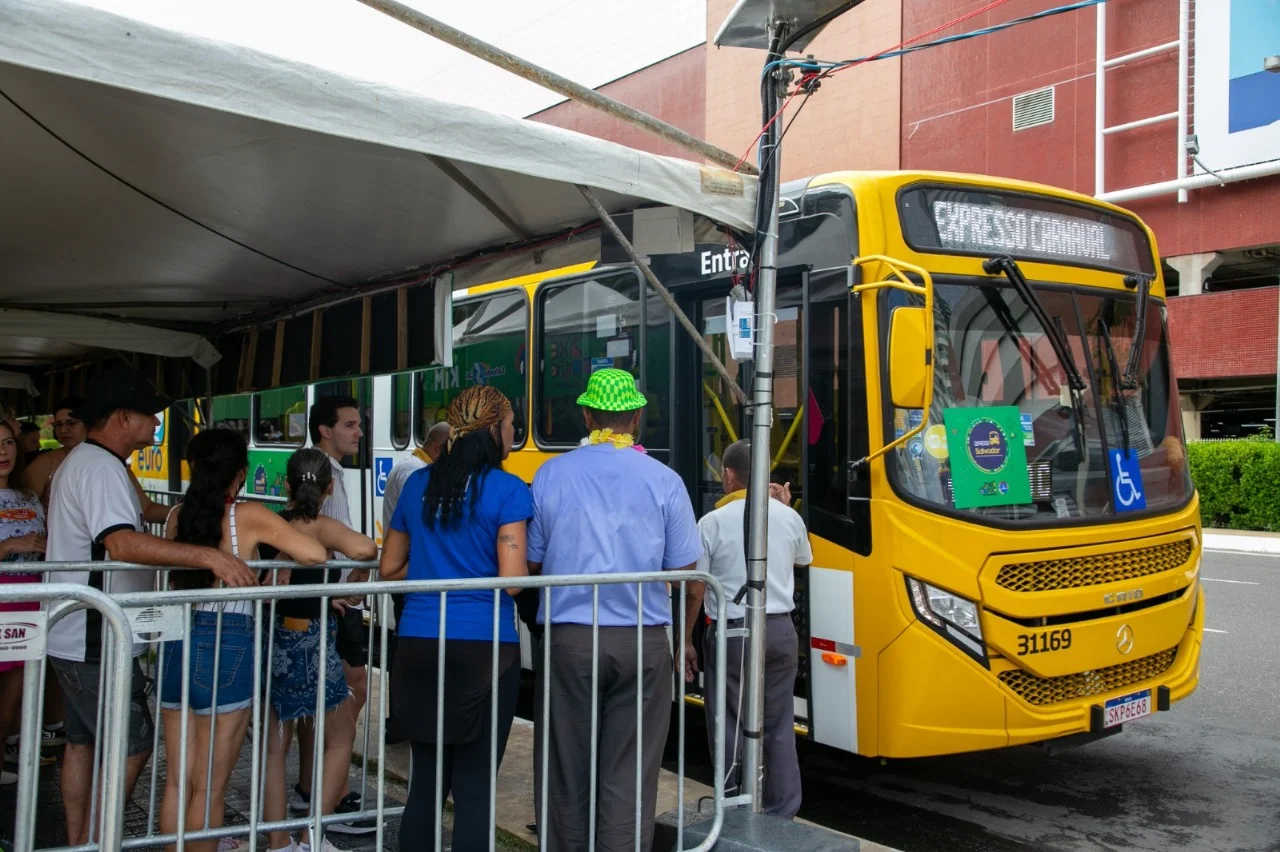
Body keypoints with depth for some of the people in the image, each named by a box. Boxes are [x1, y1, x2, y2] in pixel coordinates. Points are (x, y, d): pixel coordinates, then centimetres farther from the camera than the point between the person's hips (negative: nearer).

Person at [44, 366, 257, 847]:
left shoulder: (81, 461, 17)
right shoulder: (100, 467, -19)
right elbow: (123, 544, -34)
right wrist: (210, 557, -40)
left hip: (77, 639, 11)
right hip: (96, 643, -11)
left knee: (82, 741, 15)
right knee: (131, 746, -4)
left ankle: (77, 843, 24)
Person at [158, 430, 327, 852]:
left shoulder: (178, 515, 5)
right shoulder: (249, 516, -9)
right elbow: (315, 555, -17)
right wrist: (282, 550, 4)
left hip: (178, 645, 5)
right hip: (227, 647, -5)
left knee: (177, 781, 16)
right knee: (210, 789, 8)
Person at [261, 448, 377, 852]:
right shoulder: (321, 527, -16)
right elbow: (364, 548, -35)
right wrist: (358, 581, -15)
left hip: (271, 640, 5)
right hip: (311, 643, -5)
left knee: (275, 744, 16)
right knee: (340, 740, 14)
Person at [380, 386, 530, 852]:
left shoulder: (418, 484, 10)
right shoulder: (507, 490, -7)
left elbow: (390, 569, 16)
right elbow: (512, 582, -13)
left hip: (419, 647, 5)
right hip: (483, 648, -5)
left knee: (427, 781, 15)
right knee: (474, 787, 5)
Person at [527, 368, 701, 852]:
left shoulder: (552, 475, -1)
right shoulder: (664, 481, -3)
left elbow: (531, 562, 4)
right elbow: (683, 572, -1)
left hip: (568, 639, 1)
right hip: (642, 643, 0)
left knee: (565, 769, 12)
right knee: (629, 775, 6)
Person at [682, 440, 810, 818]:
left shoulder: (713, 522, -10)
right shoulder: (789, 517, 2)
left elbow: (695, 589, -8)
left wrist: (686, 641, 3)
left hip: (731, 632, -4)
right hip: (779, 630, 4)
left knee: (729, 727, 6)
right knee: (780, 727, 11)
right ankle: (781, 814, 17)